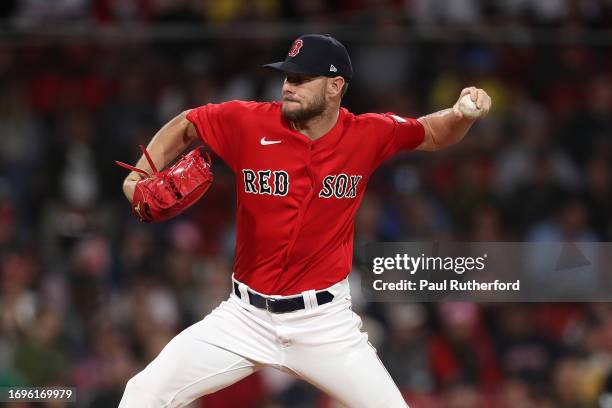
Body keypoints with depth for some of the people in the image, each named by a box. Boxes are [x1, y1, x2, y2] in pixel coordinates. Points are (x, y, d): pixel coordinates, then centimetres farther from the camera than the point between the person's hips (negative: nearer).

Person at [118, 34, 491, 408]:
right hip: (247, 317, 0)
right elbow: (184, 126, 8)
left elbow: (434, 135, 11)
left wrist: (463, 114, -10)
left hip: (326, 321, 0)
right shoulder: (248, 122, -7)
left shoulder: (368, 135, -4)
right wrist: (141, 178, -5)